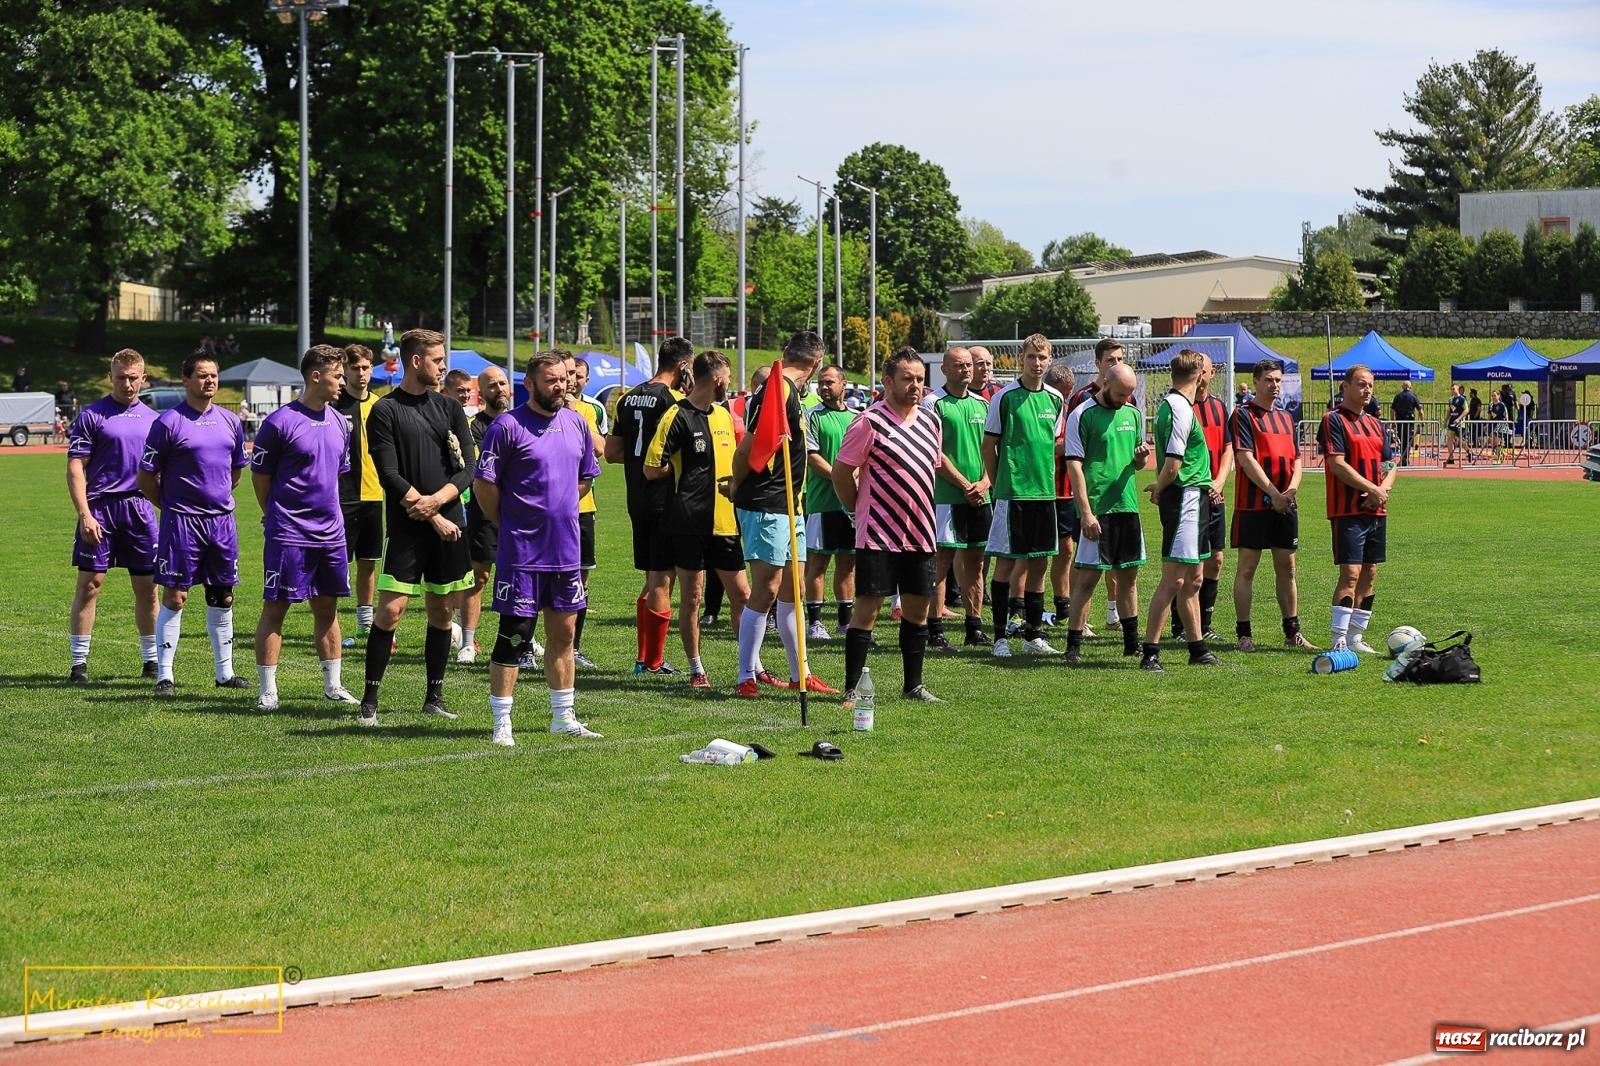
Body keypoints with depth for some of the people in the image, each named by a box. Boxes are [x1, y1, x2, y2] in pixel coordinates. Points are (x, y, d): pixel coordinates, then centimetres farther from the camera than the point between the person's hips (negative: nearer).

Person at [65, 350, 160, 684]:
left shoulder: (152, 419, 12)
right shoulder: (92, 415, -1)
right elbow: (75, 468, -5)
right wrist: (85, 514, -15)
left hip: (140, 509, 4)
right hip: (100, 508, -4)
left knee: (147, 587, 6)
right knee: (90, 584, -4)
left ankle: (152, 660, 17)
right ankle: (79, 663, 1)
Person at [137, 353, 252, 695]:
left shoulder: (230, 421, 9)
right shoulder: (169, 423, -8)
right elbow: (146, 477, -4)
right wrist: (172, 505, 2)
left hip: (222, 519, 6)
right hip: (181, 522, -6)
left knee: (222, 596, 11)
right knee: (175, 596, -4)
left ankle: (224, 672, 20)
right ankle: (164, 676, 0)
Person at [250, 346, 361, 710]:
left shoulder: (339, 423, 10)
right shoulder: (280, 422, -11)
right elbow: (259, 475, -4)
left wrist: (327, 513, 15)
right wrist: (278, 516, 3)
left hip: (330, 533, 6)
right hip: (289, 534, -6)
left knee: (327, 608, 12)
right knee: (275, 609, -2)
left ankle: (333, 685, 20)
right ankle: (267, 691, 2)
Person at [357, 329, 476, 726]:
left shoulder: (450, 407, 12)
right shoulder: (385, 411, -3)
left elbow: (467, 470, 6)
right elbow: (390, 476, -10)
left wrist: (436, 500, -12)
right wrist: (434, 518, -12)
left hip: (449, 524, 5)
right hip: (406, 529, -4)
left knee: (441, 612, 8)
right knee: (390, 610, -10)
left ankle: (435, 697, 18)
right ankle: (370, 700, -4)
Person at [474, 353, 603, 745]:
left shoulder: (576, 423, 9)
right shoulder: (508, 426, -11)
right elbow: (483, 485, -10)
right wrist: (509, 522, -1)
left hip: (566, 549, 6)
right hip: (521, 551, -6)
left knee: (563, 634, 12)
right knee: (513, 636, -4)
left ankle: (564, 717, 22)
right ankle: (502, 723, 2)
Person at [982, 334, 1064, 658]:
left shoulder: (1055, 399, 8)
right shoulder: (1005, 398, -6)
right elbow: (989, 445, -1)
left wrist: (1045, 477, 11)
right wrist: (997, 485, 0)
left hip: (1045, 492, 5)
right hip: (1012, 493, -5)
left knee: (1039, 563, 9)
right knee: (1006, 561, -2)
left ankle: (1033, 635, 16)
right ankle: (1000, 635, 4)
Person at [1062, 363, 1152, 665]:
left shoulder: (1133, 414, 13)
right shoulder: (1082, 415, -6)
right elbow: (1074, 466, -10)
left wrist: (1141, 457, -4)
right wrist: (1086, 511, -16)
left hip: (1127, 505, 6)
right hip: (1097, 508, -6)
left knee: (1128, 573, 11)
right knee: (1088, 575, -6)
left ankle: (1132, 640, 20)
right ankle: (1074, 645, -2)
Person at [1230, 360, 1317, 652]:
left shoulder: (1286, 419, 16)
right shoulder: (1243, 415, -5)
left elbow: (1296, 460, 14)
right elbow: (1246, 459, -13)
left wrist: (1292, 488, -6)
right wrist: (1273, 493, -17)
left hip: (1285, 505, 6)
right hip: (1253, 504, -6)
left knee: (1286, 569, 9)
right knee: (1247, 568, -2)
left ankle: (1292, 633, 15)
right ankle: (1244, 634, 1)